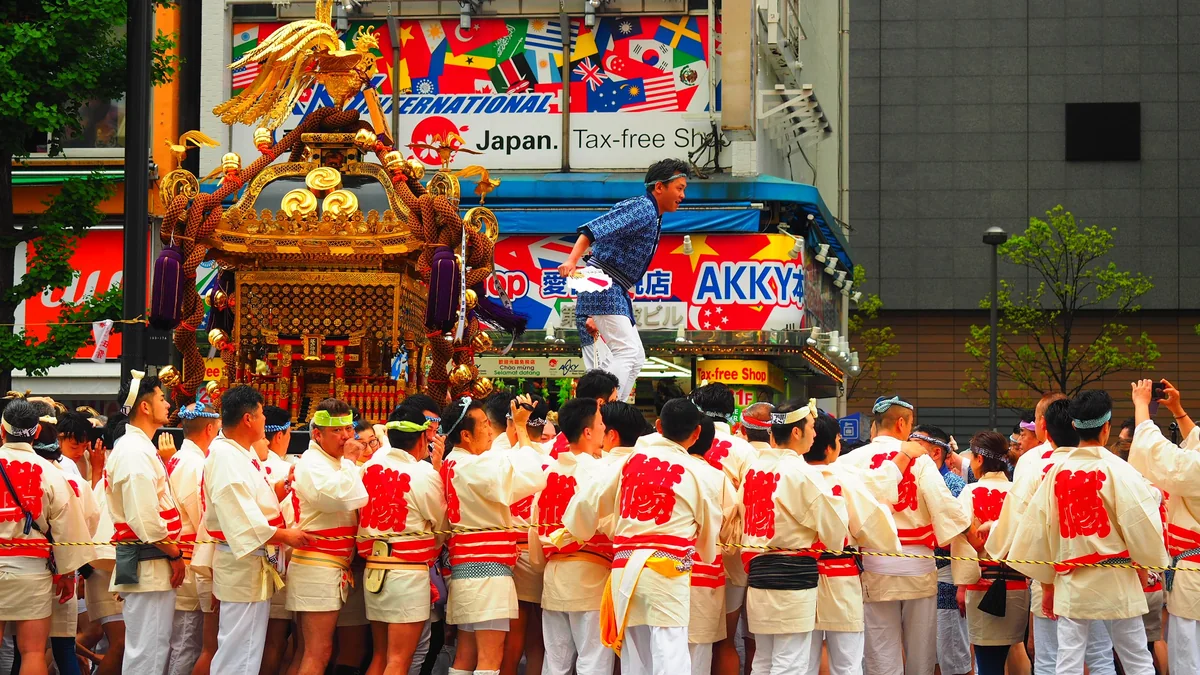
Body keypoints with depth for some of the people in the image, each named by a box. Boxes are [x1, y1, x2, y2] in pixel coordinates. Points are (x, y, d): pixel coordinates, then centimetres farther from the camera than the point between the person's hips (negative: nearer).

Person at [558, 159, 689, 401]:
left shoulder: (654, 218, 19)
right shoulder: (642, 209, -12)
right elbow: (596, 229, -26)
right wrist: (572, 260, -40)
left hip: (616, 293, 10)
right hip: (604, 288, -10)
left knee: (636, 358, 10)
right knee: (627, 352, -19)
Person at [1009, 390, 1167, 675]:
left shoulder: (1057, 471, 0)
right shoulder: (1117, 470, -11)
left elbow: (1038, 529, 4)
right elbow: (1141, 526, -11)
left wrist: (1047, 585, 14)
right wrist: (1150, 560, 10)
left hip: (1071, 584, 3)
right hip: (1116, 582, -2)